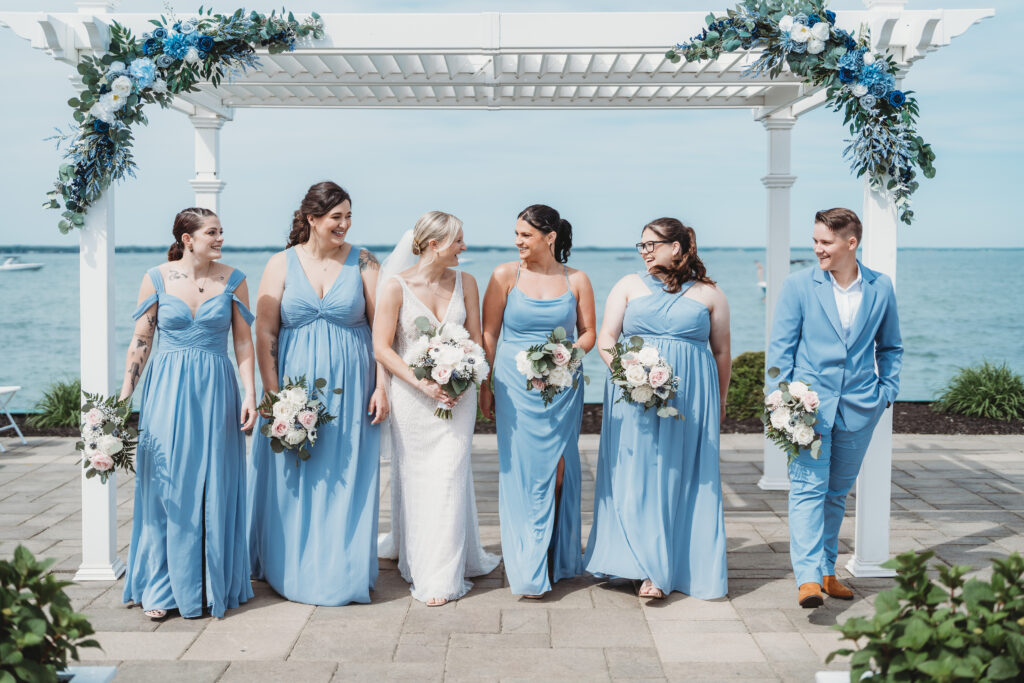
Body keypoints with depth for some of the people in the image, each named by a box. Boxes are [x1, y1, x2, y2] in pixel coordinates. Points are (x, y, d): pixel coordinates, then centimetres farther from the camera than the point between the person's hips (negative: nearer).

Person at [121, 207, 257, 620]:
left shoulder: (233, 280, 2)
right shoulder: (157, 278, 0)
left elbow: (243, 342, 3)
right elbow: (140, 340, 3)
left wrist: (250, 393, -5)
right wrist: (125, 395, -1)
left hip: (216, 392, 1)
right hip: (167, 389, -1)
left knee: (214, 490, 5)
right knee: (165, 487, 1)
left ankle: (215, 585, 18)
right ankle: (161, 589, 12)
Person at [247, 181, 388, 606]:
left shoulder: (362, 262, 2)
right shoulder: (281, 264, 1)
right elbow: (264, 334, 0)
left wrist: (381, 385, -7)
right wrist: (274, 396, -7)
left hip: (350, 388, 0)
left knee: (348, 479, 4)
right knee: (295, 479, 6)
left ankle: (344, 571, 16)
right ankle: (293, 570, 22)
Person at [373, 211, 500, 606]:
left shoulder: (465, 282, 2)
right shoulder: (396, 285, -9)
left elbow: (475, 338, 8)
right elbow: (382, 347, -9)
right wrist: (423, 384, -17)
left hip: (457, 394, 2)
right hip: (411, 397, -2)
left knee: (448, 479, 1)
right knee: (413, 480, 7)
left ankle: (442, 577, 14)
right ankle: (413, 559, 24)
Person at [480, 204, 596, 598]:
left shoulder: (576, 280, 4)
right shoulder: (506, 275, 2)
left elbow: (589, 332, 10)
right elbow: (488, 334, 4)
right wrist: (484, 385, 0)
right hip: (516, 385, -1)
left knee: (559, 469, 4)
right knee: (523, 470, -3)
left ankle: (559, 557, 22)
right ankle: (528, 569, 5)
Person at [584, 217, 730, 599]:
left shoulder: (708, 294, 7)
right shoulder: (629, 286, 10)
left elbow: (722, 352, 12)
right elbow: (605, 338, 5)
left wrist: (719, 403, 12)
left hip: (690, 400, 0)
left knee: (685, 479, 1)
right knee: (637, 478, -4)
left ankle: (688, 568, 10)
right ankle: (650, 571, 0)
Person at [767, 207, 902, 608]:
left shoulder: (881, 288, 5)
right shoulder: (799, 285, -1)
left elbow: (890, 346, 17)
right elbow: (780, 346, -1)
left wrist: (888, 391, 7)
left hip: (859, 407, 3)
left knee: (837, 492, 13)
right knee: (808, 488, -13)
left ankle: (826, 570, 25)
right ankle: (807, 577, -17)